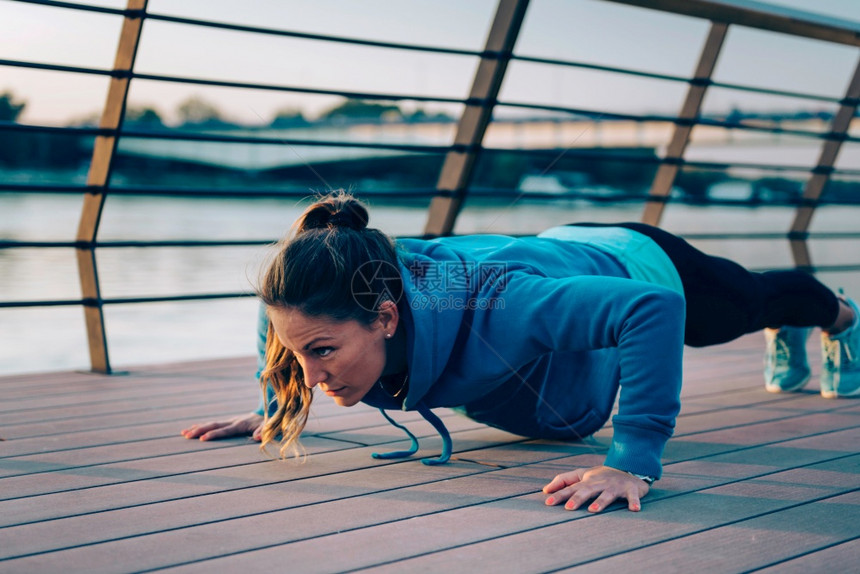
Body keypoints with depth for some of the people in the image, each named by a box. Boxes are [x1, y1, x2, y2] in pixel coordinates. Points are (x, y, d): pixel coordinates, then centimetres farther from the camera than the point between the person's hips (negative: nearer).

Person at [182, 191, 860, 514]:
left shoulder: (488, 308, -53)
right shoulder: (361, 284, -34)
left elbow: (650, 309, -55)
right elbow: (285, 298, -10)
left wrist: (634, 464, -59)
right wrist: (273, 409, -12)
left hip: (640, 268, -5)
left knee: (758, 298, 34)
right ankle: (788, 344, 76)